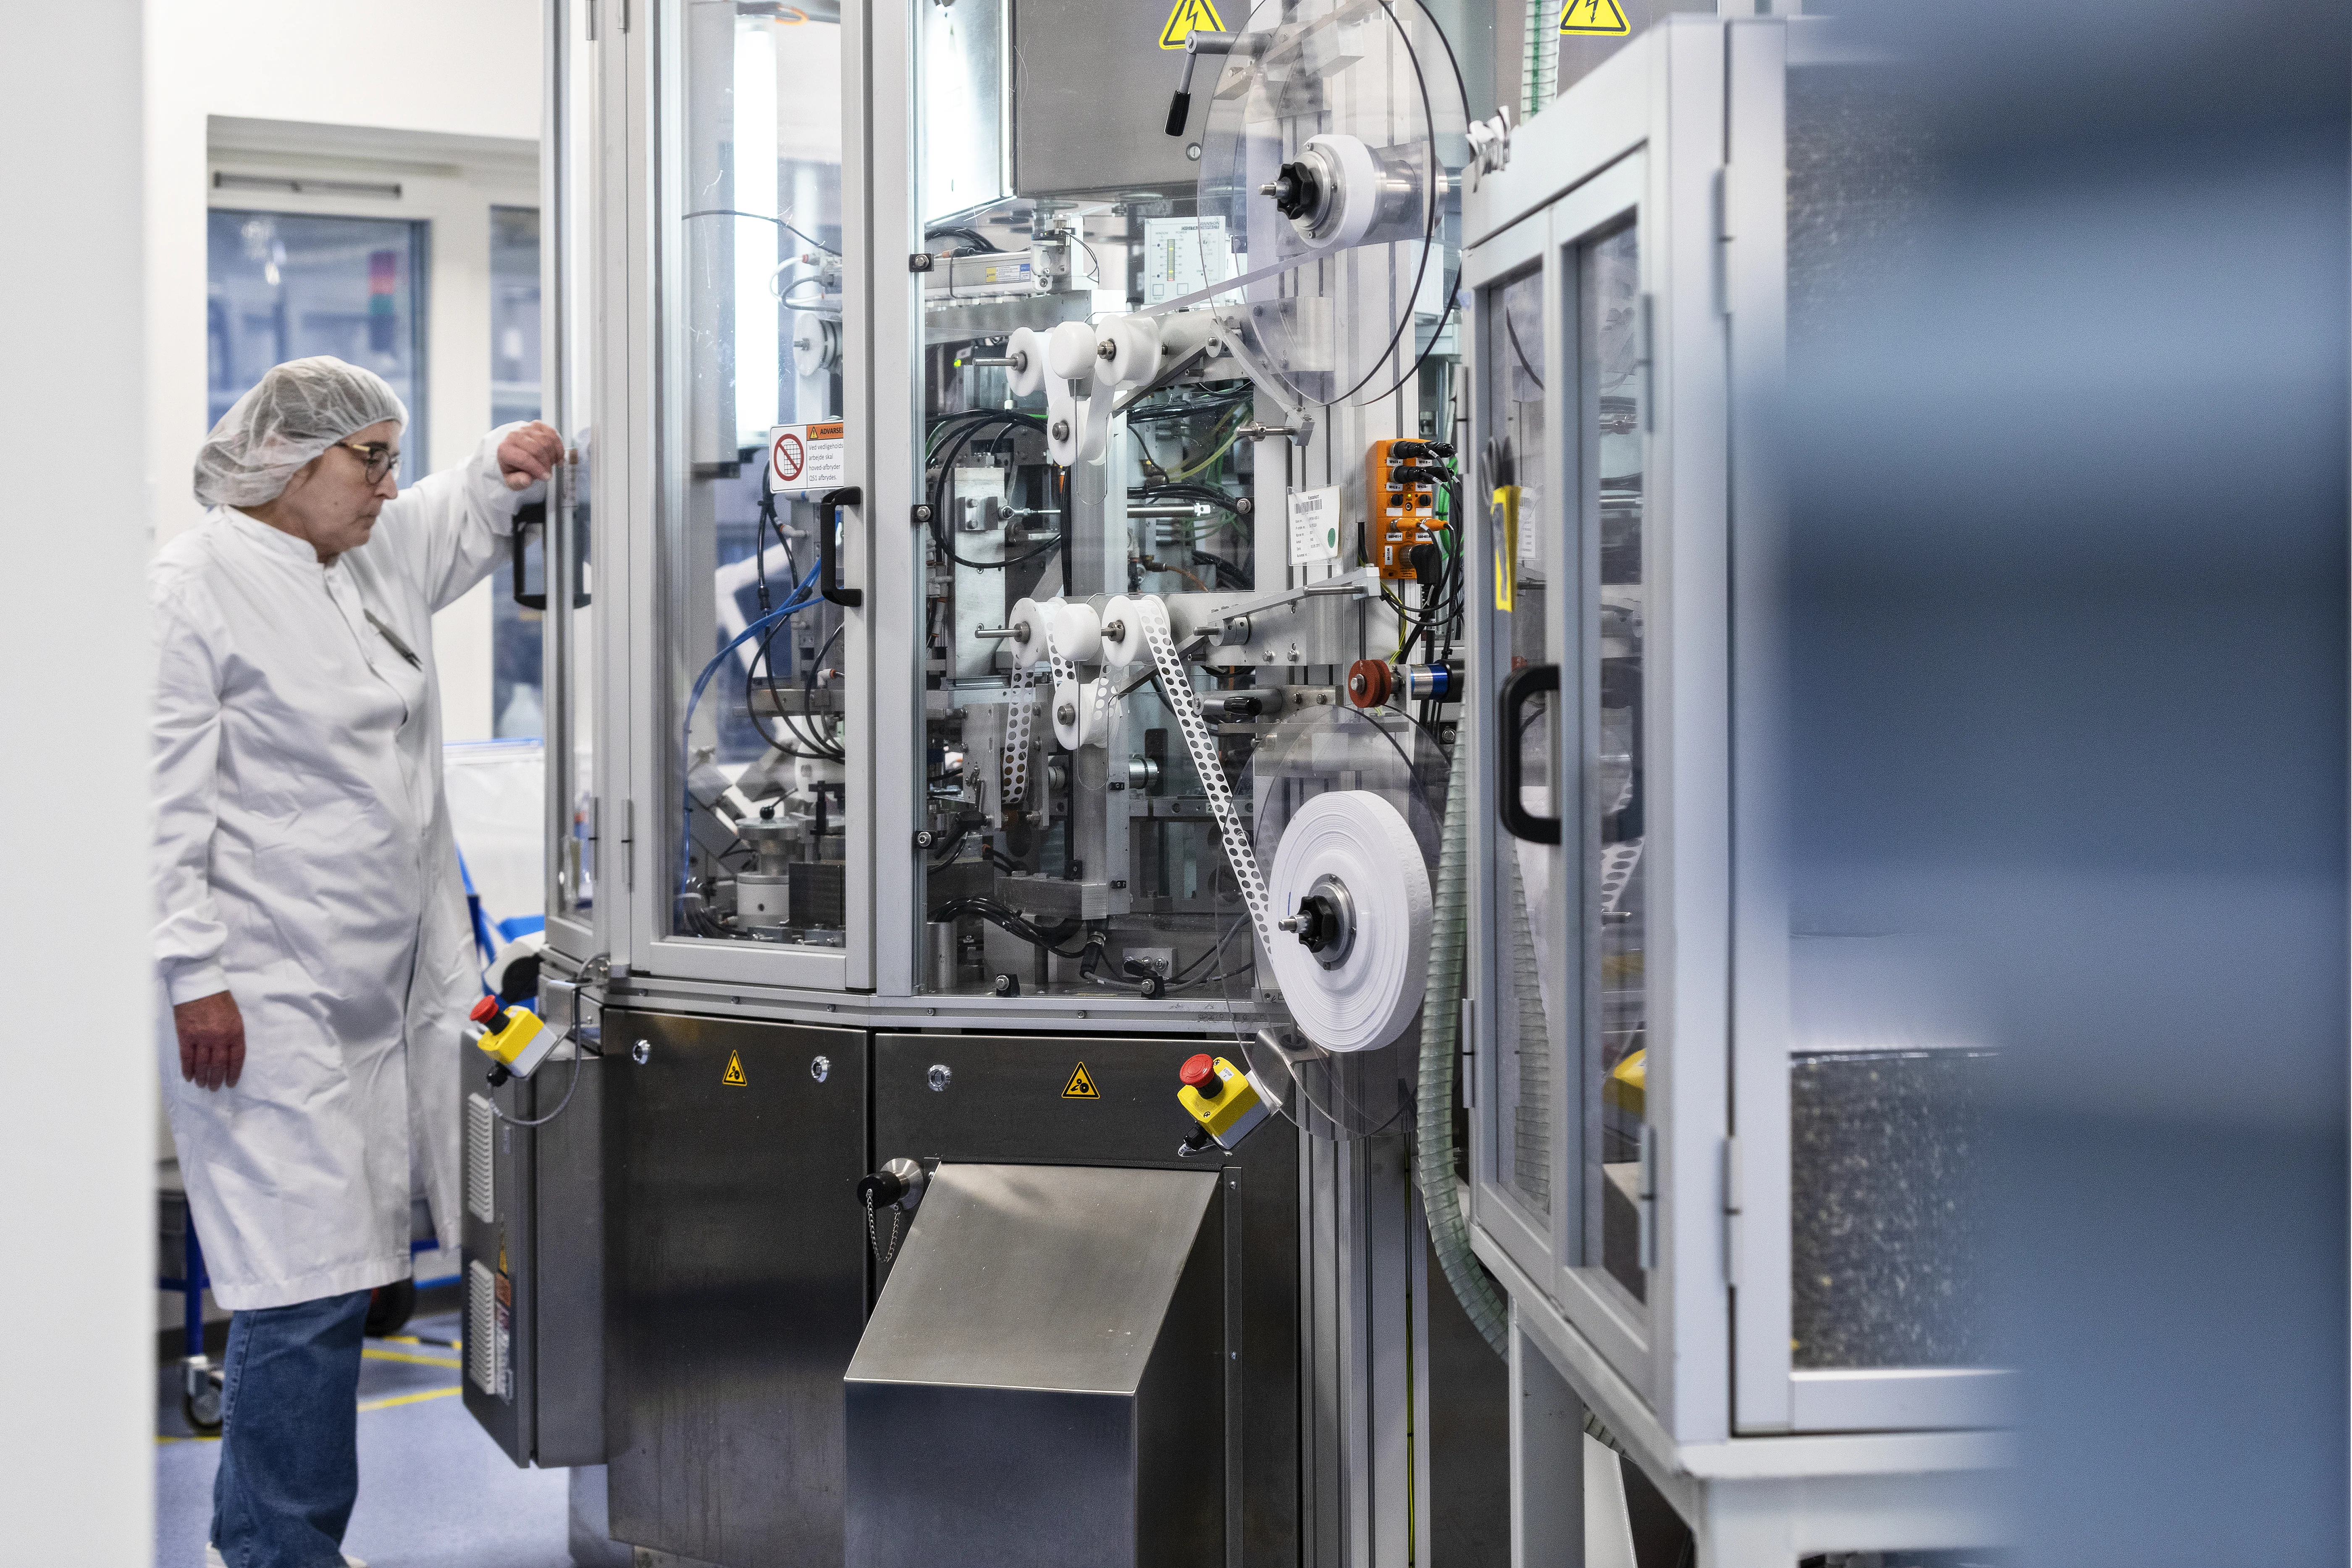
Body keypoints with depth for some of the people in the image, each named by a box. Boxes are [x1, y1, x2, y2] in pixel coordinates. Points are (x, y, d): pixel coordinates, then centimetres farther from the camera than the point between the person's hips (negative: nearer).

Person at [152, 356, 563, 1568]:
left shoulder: (380, 558, 15)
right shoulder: (194, 585, -8)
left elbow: (470, 515, 36)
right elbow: (167, 800, -13)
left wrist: (512, 465, 12)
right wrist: (194, 977, -17)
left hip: (378, 991, 8)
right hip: (263, 1002, -8)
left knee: (331, 1281, 11)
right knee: (308, 1284, -9)